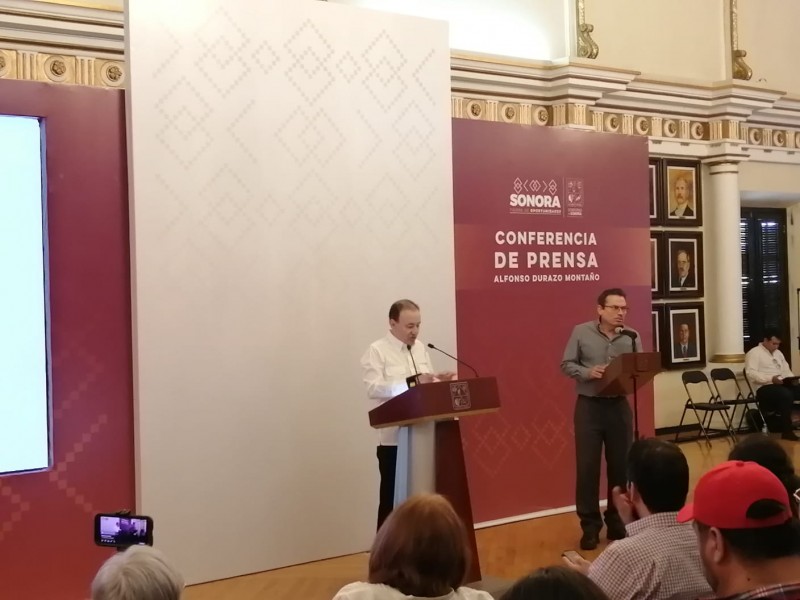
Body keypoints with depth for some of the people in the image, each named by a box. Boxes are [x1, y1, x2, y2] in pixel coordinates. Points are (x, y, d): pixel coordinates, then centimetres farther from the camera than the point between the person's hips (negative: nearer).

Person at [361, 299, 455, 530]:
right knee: (393, 498, 2)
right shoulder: (376, 351, -6)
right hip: (393, 438, -6)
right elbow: (373, 388, -19)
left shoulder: (420, 348, 14)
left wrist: (440, 381, -2)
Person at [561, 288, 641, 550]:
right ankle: (590, 525, 10)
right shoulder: (581, 332, -3)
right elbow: (566, 365, -1)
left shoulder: (632, 337, 2)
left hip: (619, 406, 2)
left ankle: (617, 520, 24)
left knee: (620, 466, 9)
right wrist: (588, 373, -18)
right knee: (587, 467, 0)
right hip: (589, 406, -2)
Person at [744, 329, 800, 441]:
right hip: (765, 388, -7)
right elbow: (751, 373, -15)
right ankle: (787, 431, -28)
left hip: (783, 385, 7)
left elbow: (786, 370, 21)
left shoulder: (778, 353, 23)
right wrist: (771, 379, -25)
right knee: (786, 394, -35)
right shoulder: (754, 353, -2)